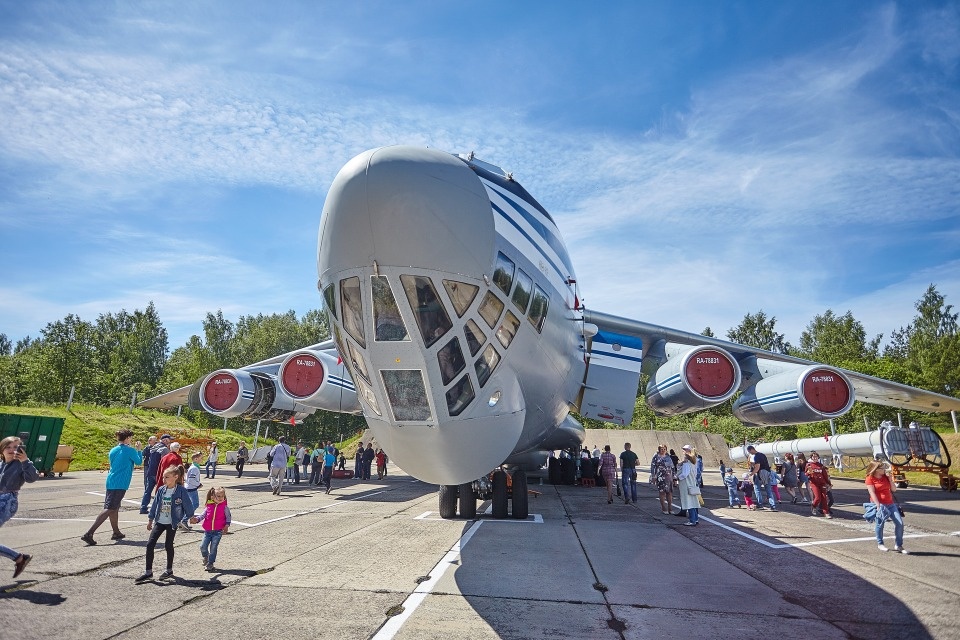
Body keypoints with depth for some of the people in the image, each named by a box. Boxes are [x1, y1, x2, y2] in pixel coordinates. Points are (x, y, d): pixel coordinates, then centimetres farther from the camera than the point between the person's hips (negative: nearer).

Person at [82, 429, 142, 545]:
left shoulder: (113, 450, 11)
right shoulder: (130, 450, -8)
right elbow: (139, 462, 6)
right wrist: (138, 450, 19)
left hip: (110, 482, 8)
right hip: (120, 484, -8)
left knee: (114, 508, 17)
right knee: (109, 509, -9)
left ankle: (116, 532, 27)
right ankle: (89, 533, -17)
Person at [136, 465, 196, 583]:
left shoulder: (181, 491, -15)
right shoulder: (161, 490, -1)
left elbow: (188, 506, -7)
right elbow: (155, 504, 9)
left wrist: (190, 518, -1)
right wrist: (150, 519, 13)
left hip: (172, 523, -5)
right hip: (159, 522, 5)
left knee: (168, 545, 5)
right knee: (150, 544, -1)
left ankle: (169, 570, 23)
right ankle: (148, 572, 9)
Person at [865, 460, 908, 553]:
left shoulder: (885, 476, 10)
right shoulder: (870, 479, -7)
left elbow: (894, 489, 9)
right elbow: (872, 493, -13)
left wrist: (890, 478, -3)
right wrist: (878, 506, -21)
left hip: (890, 503, 6)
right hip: (879, 504, -5)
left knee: (900, 523, -3)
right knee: (880, 523, -2)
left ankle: (898, 545, 8)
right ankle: (880, 544, 18)